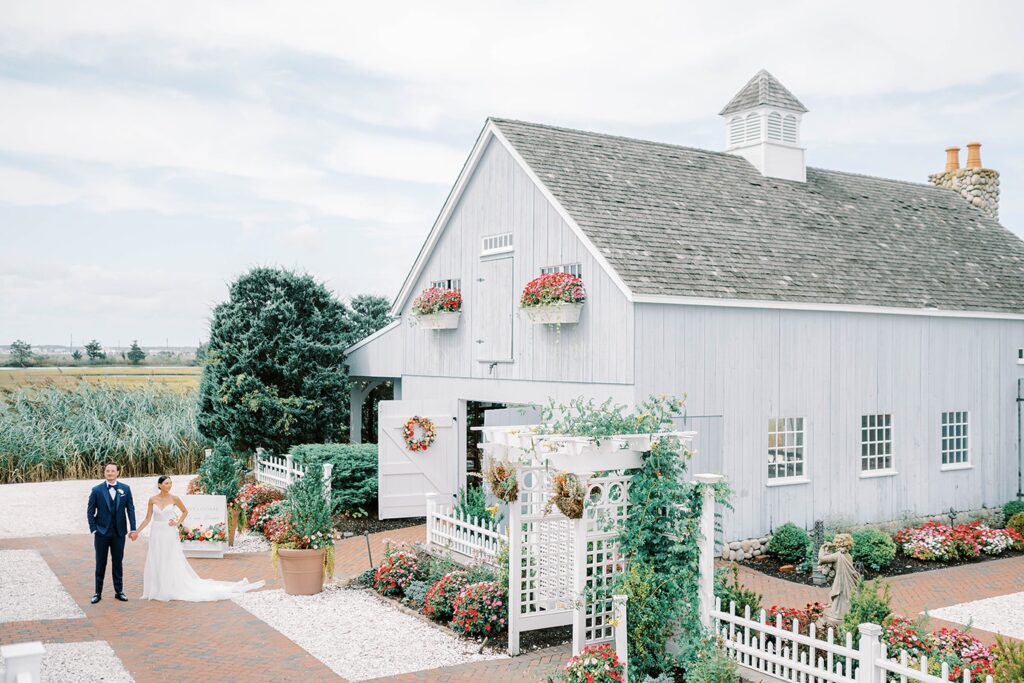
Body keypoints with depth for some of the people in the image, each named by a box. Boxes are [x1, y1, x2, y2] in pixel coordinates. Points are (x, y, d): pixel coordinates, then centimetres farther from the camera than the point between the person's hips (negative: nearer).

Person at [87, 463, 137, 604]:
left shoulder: (125, 489, 1)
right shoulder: (97, 490, -3)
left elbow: (130, 509, 3)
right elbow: (90, 511, 0)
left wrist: (133, 529, -2)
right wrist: (93, 529, -7)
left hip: (119, 532, 1)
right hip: (102, 533, -1)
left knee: (118, 563, 9)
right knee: (100, 564, 6)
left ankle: (119, 591, 18)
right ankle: (98, 592, 15)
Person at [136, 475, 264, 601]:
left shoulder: (174, 499, -3)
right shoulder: (152, 500, 1)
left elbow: (185, 511, 10)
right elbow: (147, 519, 4)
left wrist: (178, 523, -2)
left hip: (170, 535, -2)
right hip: (156, 535, 2)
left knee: (173, 564, 1)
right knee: (156, 564, 6)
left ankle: (171, 590, 12)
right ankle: (157, 590, 18)